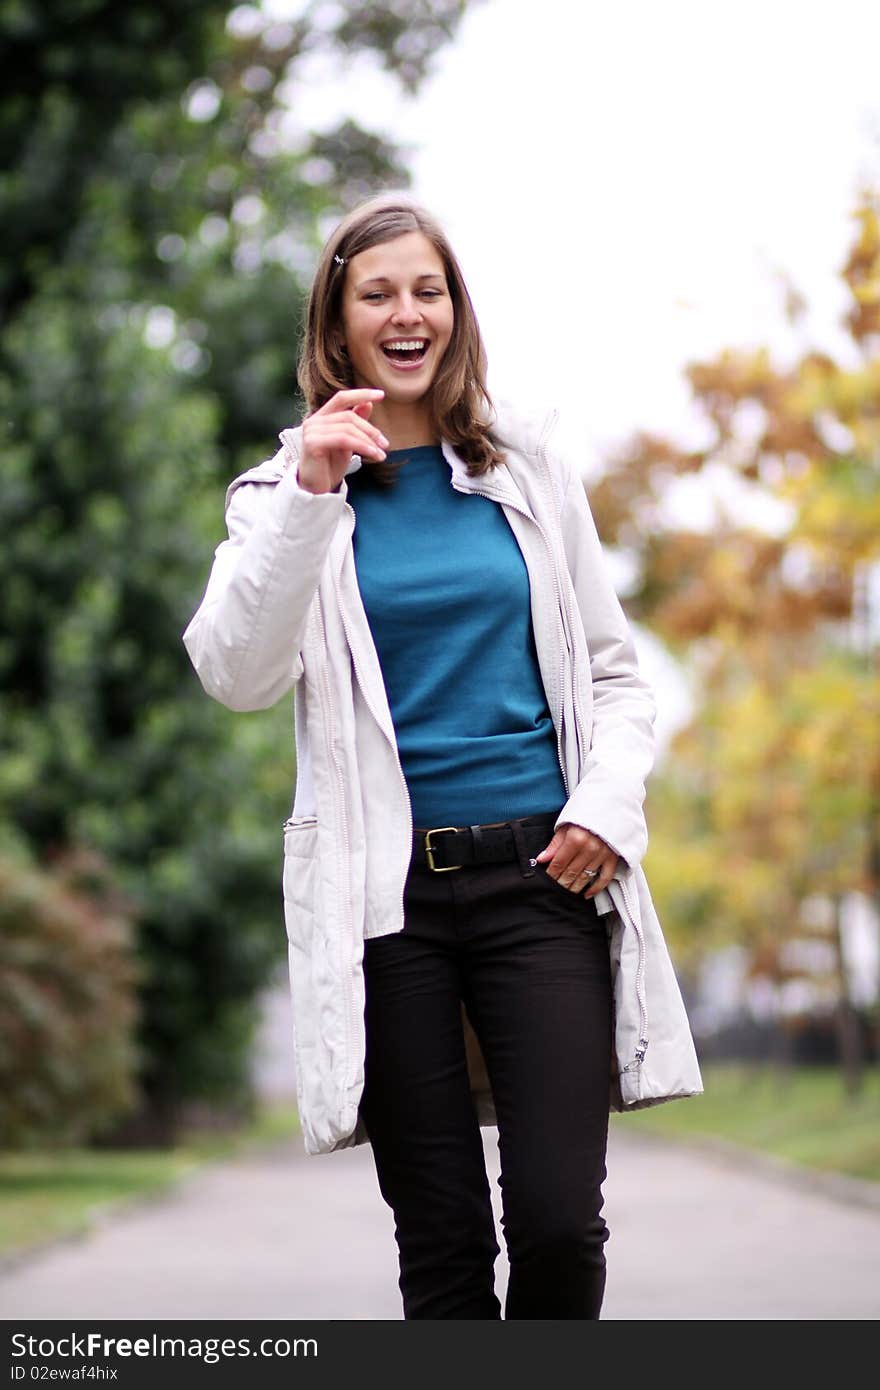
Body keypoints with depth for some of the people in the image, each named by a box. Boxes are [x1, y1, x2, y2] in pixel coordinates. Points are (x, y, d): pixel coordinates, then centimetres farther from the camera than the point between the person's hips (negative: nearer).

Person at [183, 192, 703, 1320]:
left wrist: (608, 802, -2)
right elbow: (237, 676, -10)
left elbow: (613, 670, 16)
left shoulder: (529, 470, 12)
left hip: (539, 877, 1)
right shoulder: (288, 494, 6)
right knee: (441, 1238, 3)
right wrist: (310, 495, -18)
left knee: (560, 1218, -9)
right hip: (387, 890, -1)